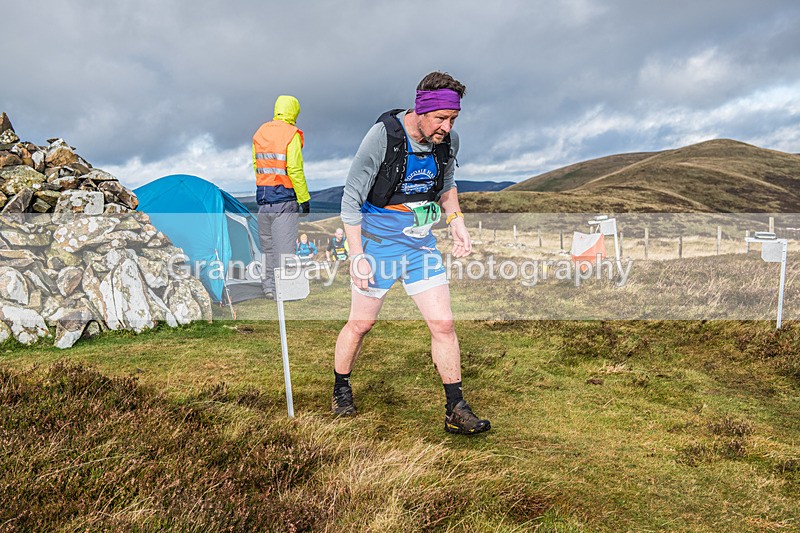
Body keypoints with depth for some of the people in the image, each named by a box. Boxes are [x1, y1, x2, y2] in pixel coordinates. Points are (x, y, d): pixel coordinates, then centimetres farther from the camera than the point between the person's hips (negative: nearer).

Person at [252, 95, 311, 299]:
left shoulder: (260, 132, 11)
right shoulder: (291, 134, -10)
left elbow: (256, 165, 14)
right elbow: (294, 169, -15)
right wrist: (304, 198, -10)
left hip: (263, 196, 7)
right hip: (284, 198, -6)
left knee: (267, 245, 15)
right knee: (284, 245, -1)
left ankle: (268, 287, 23)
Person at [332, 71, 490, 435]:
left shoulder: (449, 141, -2)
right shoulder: (382, 137, -19)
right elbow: (351, 199, -13)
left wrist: (456, 220, 2)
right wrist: (357, 255, -17)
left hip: (422, 244, 5)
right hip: (378, 244, -4)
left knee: (443, 324, 0)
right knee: (361, 324, 8)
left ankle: (456, 411, 13)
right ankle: (341, 390, 35)